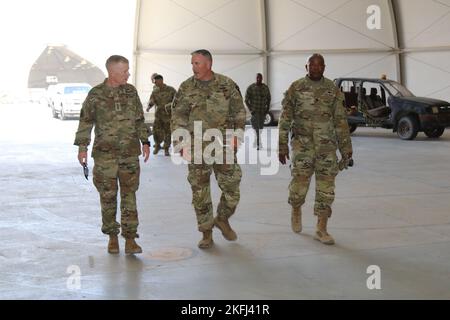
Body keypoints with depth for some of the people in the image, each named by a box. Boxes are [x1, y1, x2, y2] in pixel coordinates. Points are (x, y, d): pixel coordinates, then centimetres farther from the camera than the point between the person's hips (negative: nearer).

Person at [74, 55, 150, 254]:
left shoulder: (131, 92, 6)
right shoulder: (96, 94, -2)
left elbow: (139, 120, 14)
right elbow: (85, 122, 3)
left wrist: (145, 142, 8)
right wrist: (82, 147, -1)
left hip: (130, 154, 2)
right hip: (104, 154, -2)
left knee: (129, 195, 1)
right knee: (108, 196, 5)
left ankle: (130, 239, 4)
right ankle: (112, 236, 18)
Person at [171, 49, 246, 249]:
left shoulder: (227, 85, 1)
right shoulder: (186, 88, 1)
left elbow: (239, 112, 6)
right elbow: (177, 119, 3)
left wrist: (237, 135, -4)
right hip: (197, 149, 0)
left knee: (232, 190, 1)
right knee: (200, 193, 4)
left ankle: (222, 219, 29)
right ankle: (206, 233, 18)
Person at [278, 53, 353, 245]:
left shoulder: (333, 90, 4)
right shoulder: (295, 88, 0)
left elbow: (341, 121, 5)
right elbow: (285, 118, 0)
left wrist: (346, 148, 2)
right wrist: (282, 145, -5)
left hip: (327, 146, 2)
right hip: (302, 145, -2)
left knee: (326, 187, 0)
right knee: (300, 183, -3)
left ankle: (321, 230, 8)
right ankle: (296, 210, 30)